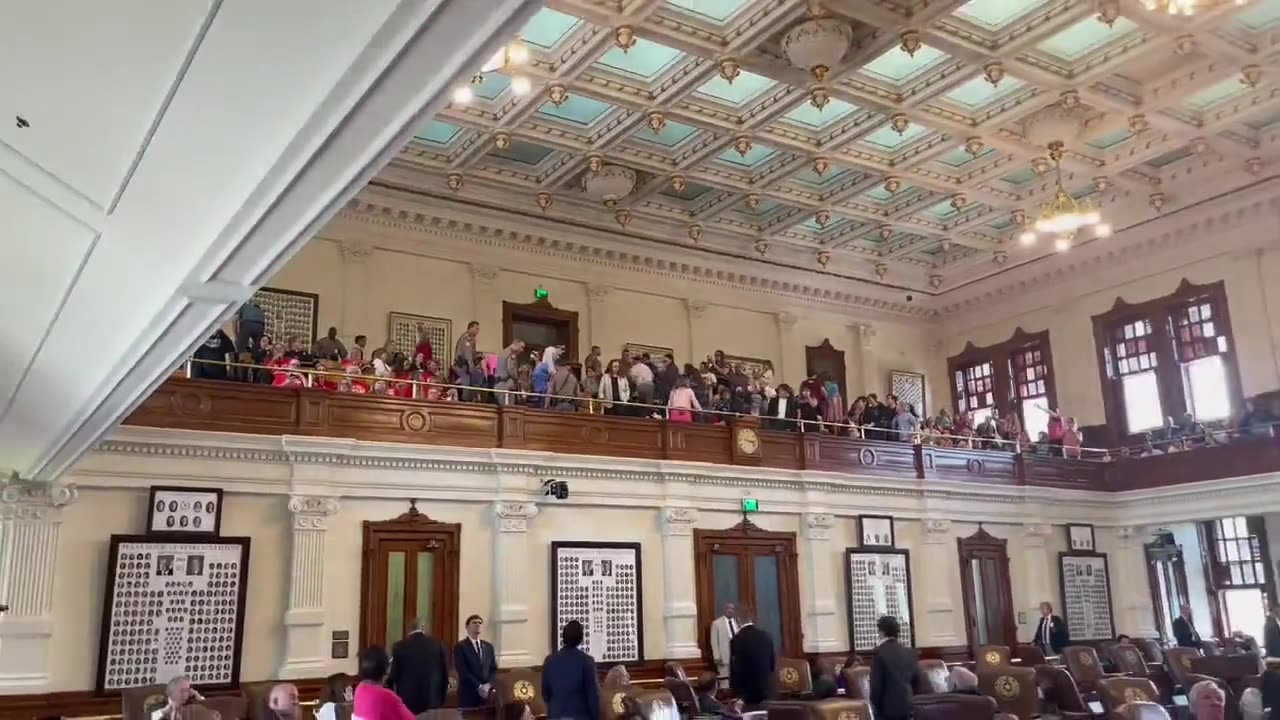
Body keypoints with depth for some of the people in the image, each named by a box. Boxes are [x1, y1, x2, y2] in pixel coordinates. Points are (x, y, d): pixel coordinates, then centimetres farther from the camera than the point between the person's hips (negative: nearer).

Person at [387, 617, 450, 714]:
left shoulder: (399, 647, -4)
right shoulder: (438, 645, 0)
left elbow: (393, 674, 1)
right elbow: (445, 673, 4)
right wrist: (441, 698, 15)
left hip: (407, 701, -1)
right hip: (432, 700, 1)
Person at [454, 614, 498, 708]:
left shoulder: (488, 646, 15)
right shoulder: (460, 646, -3)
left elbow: (494, 669, 11)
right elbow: (463, 671, -11)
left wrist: (488, 685, -7)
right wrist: (479, 687, -14)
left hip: (487, 694, 5)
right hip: (468, 694, -5)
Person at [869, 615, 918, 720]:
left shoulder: (880, 653, -10)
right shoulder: (910, 652, 7)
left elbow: (876, 684, -11)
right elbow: (916, 679, 11)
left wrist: (875, 706, 0)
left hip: (889, 707, -6)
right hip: (908, 706, 6)